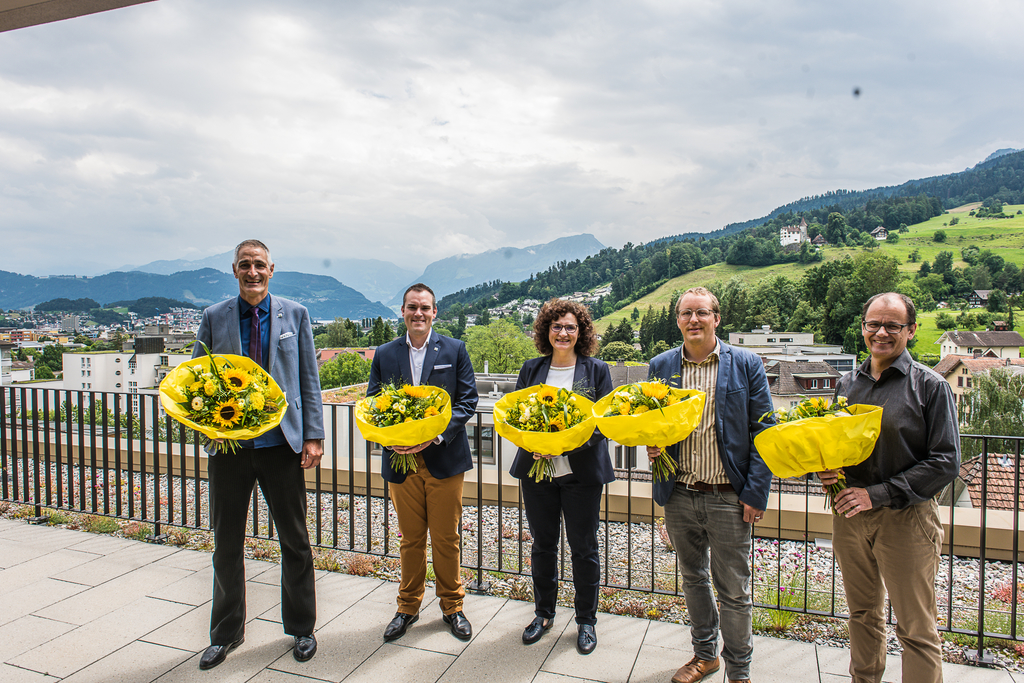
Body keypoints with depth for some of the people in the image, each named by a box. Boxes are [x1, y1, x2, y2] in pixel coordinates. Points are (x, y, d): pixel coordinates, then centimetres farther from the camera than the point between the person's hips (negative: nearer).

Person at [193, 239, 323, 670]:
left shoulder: (294, 315, 2)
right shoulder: (214, 318, 4)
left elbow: (309, 379, 2)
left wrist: (313, 435, -5)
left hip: (281, 443, -1)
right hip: (229, 445, 1)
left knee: (295, 541, 10)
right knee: (226, 543, 13)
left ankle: (301, 629, 29)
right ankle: (226, 633, 33)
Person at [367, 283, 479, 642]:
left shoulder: (454, 350, 0)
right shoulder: (385, 354, 6)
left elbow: (468, 400, -4)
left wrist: (437, 434, -16)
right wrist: (388, 437, -13)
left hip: (445, 458, -2)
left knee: (446, 539, 9)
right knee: (410, 539, 14)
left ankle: (452, 606, 28)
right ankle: (408, 606, 31)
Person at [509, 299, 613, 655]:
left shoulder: (597, 370, -1)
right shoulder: (531, 369, 6)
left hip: (582, 471, -2)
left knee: (583, 547, 7)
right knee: (542, 544, 14)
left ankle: (586, 620, 26)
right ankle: (543, 612, 34)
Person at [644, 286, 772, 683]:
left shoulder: (747, 365, -4)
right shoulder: (661, 366, 4)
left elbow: (762, 433, -5)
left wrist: (756, 494, -10)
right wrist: (651, 443, -9)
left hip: (729, 498, -3)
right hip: (679, 496, 3)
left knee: (733, 591, 8)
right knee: (693, 579, 19)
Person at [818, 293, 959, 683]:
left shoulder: (930, 386, -6)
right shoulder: (847, 384, 8)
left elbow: (946, 462, -11)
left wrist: (877, 494, -16)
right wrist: (825, 472, -4)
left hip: (905, 519, -4)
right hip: (849, 515, 5)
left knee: (917, 630, 4)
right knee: (863, 616, 19)